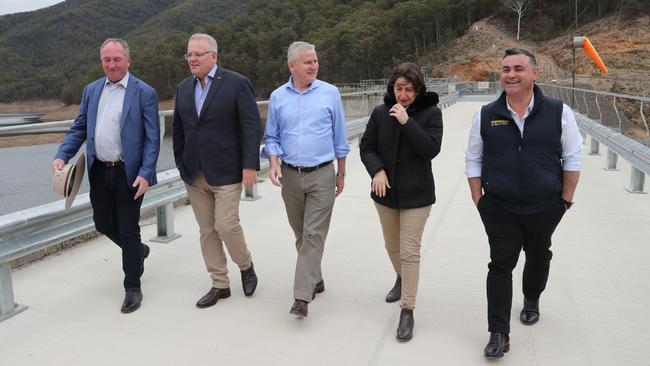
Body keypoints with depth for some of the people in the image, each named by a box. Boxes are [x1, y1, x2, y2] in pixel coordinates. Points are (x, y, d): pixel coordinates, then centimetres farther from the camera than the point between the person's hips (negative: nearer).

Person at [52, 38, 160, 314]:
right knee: (103, 224, 16)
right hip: (99, 172, 6)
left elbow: (152, 139, -9)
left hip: (129, 174, -5)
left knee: (128, 230, 2)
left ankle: (132, 288, 17)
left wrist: (145, 174, -18)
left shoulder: (144, 93, -7)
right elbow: (79, 128, 12)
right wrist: (62, 155, -4)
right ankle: (138, 250, 44)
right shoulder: (91, 90, 10)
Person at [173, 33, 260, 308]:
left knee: (226, 225, -8)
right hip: (194, 174, 5)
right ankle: (220, 284, 22)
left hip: (226, 171, -5)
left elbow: (251, 126, -10)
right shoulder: (183, 89, 11)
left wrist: (250, 165, -16)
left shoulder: (236, 83, -6)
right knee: (207, 231, 9)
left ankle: (246, 266, 22)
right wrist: (181, 165, 12)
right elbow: (179, 131, 15)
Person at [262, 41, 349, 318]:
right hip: (290, 176, 3)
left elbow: (340, 137, 4)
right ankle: (315, 280, 33)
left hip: (322, 175, -3)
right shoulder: (278, 97, 3)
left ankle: (302, 297, -4)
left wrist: (341, 173, 6)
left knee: (313, 236, -8)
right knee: (301, 235, 14)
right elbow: (271, 137, 8)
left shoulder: (330, 93, -2)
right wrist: (274, 163, -10)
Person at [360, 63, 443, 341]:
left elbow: (431, 149, -17)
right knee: (392, 246, 20)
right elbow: (366, 147, 2)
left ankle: (407, 310, 7)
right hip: (385, 191, 4)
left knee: (410, 251, -4)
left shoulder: (431, 113, -7)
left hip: (416, 193, -4)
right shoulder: (380, 113, 0)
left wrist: (407, 122, -24)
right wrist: (377, 170, -15)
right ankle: (401, 279, 49)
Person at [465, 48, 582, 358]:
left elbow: (572, 157, 0)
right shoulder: (486, 115, -3)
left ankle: (531, 300, 49)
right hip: (499, 210, 0)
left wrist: (566, 199, 0)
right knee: (500, 265, 0)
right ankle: (498, 333, 7)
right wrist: (478, 199, -1)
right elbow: (473, 160, 3)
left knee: (538, 258, 20)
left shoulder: (558, 112, -5)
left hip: (545, 209, 1)